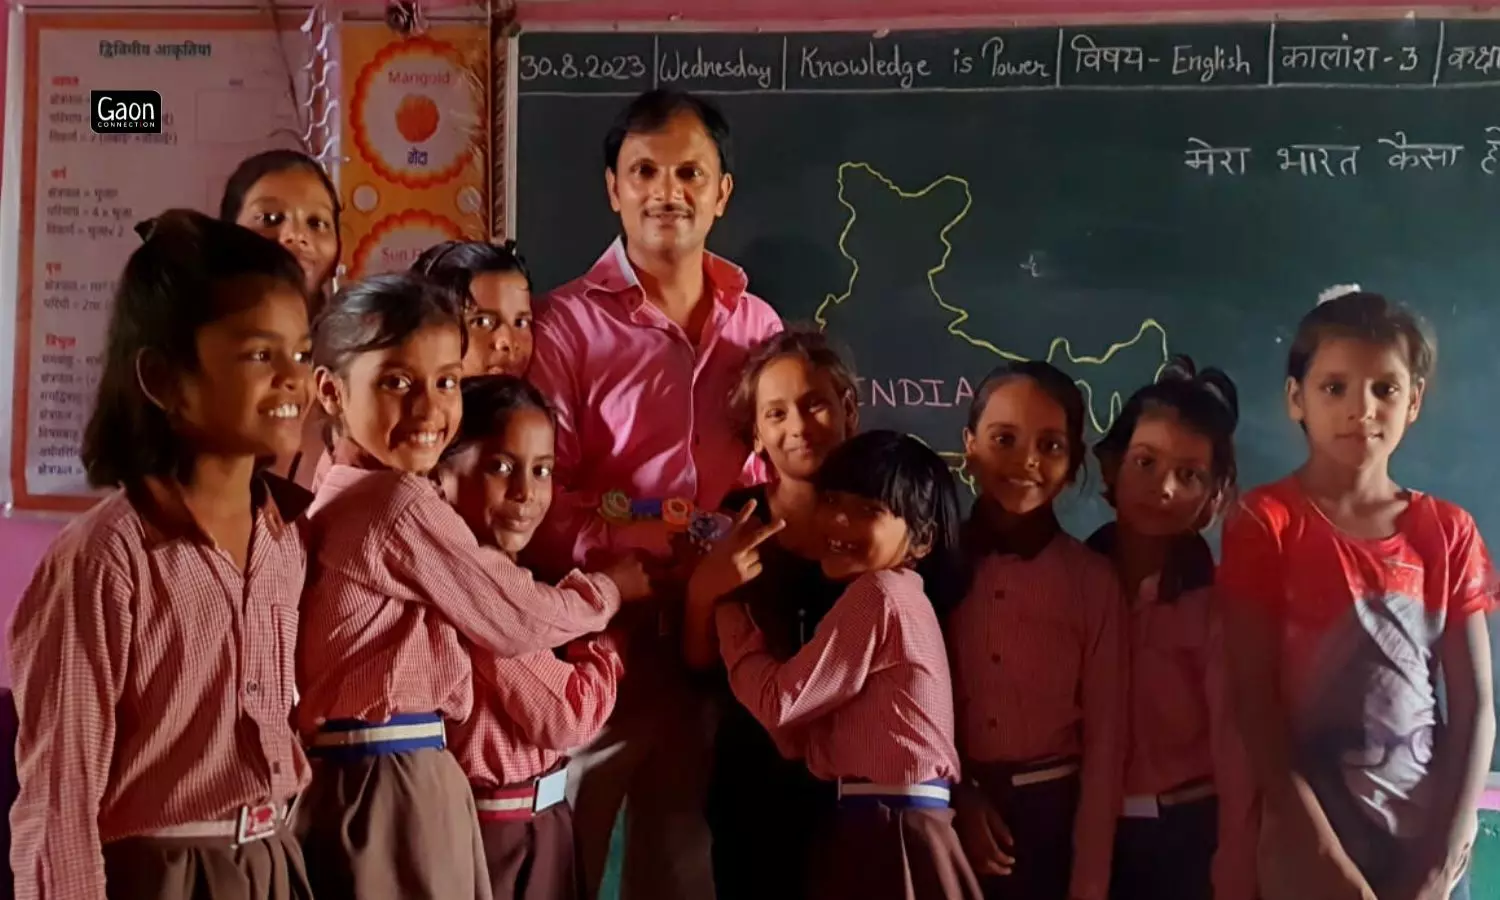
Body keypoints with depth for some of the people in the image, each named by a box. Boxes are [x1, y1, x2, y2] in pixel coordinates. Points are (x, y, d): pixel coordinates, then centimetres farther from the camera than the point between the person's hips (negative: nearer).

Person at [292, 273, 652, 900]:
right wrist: (625, 579, 9)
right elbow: (517, 621, -7)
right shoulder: (403, 503, -16)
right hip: (391, 782, -9)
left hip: (343, 776, 9)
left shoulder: (326, 496, 11)